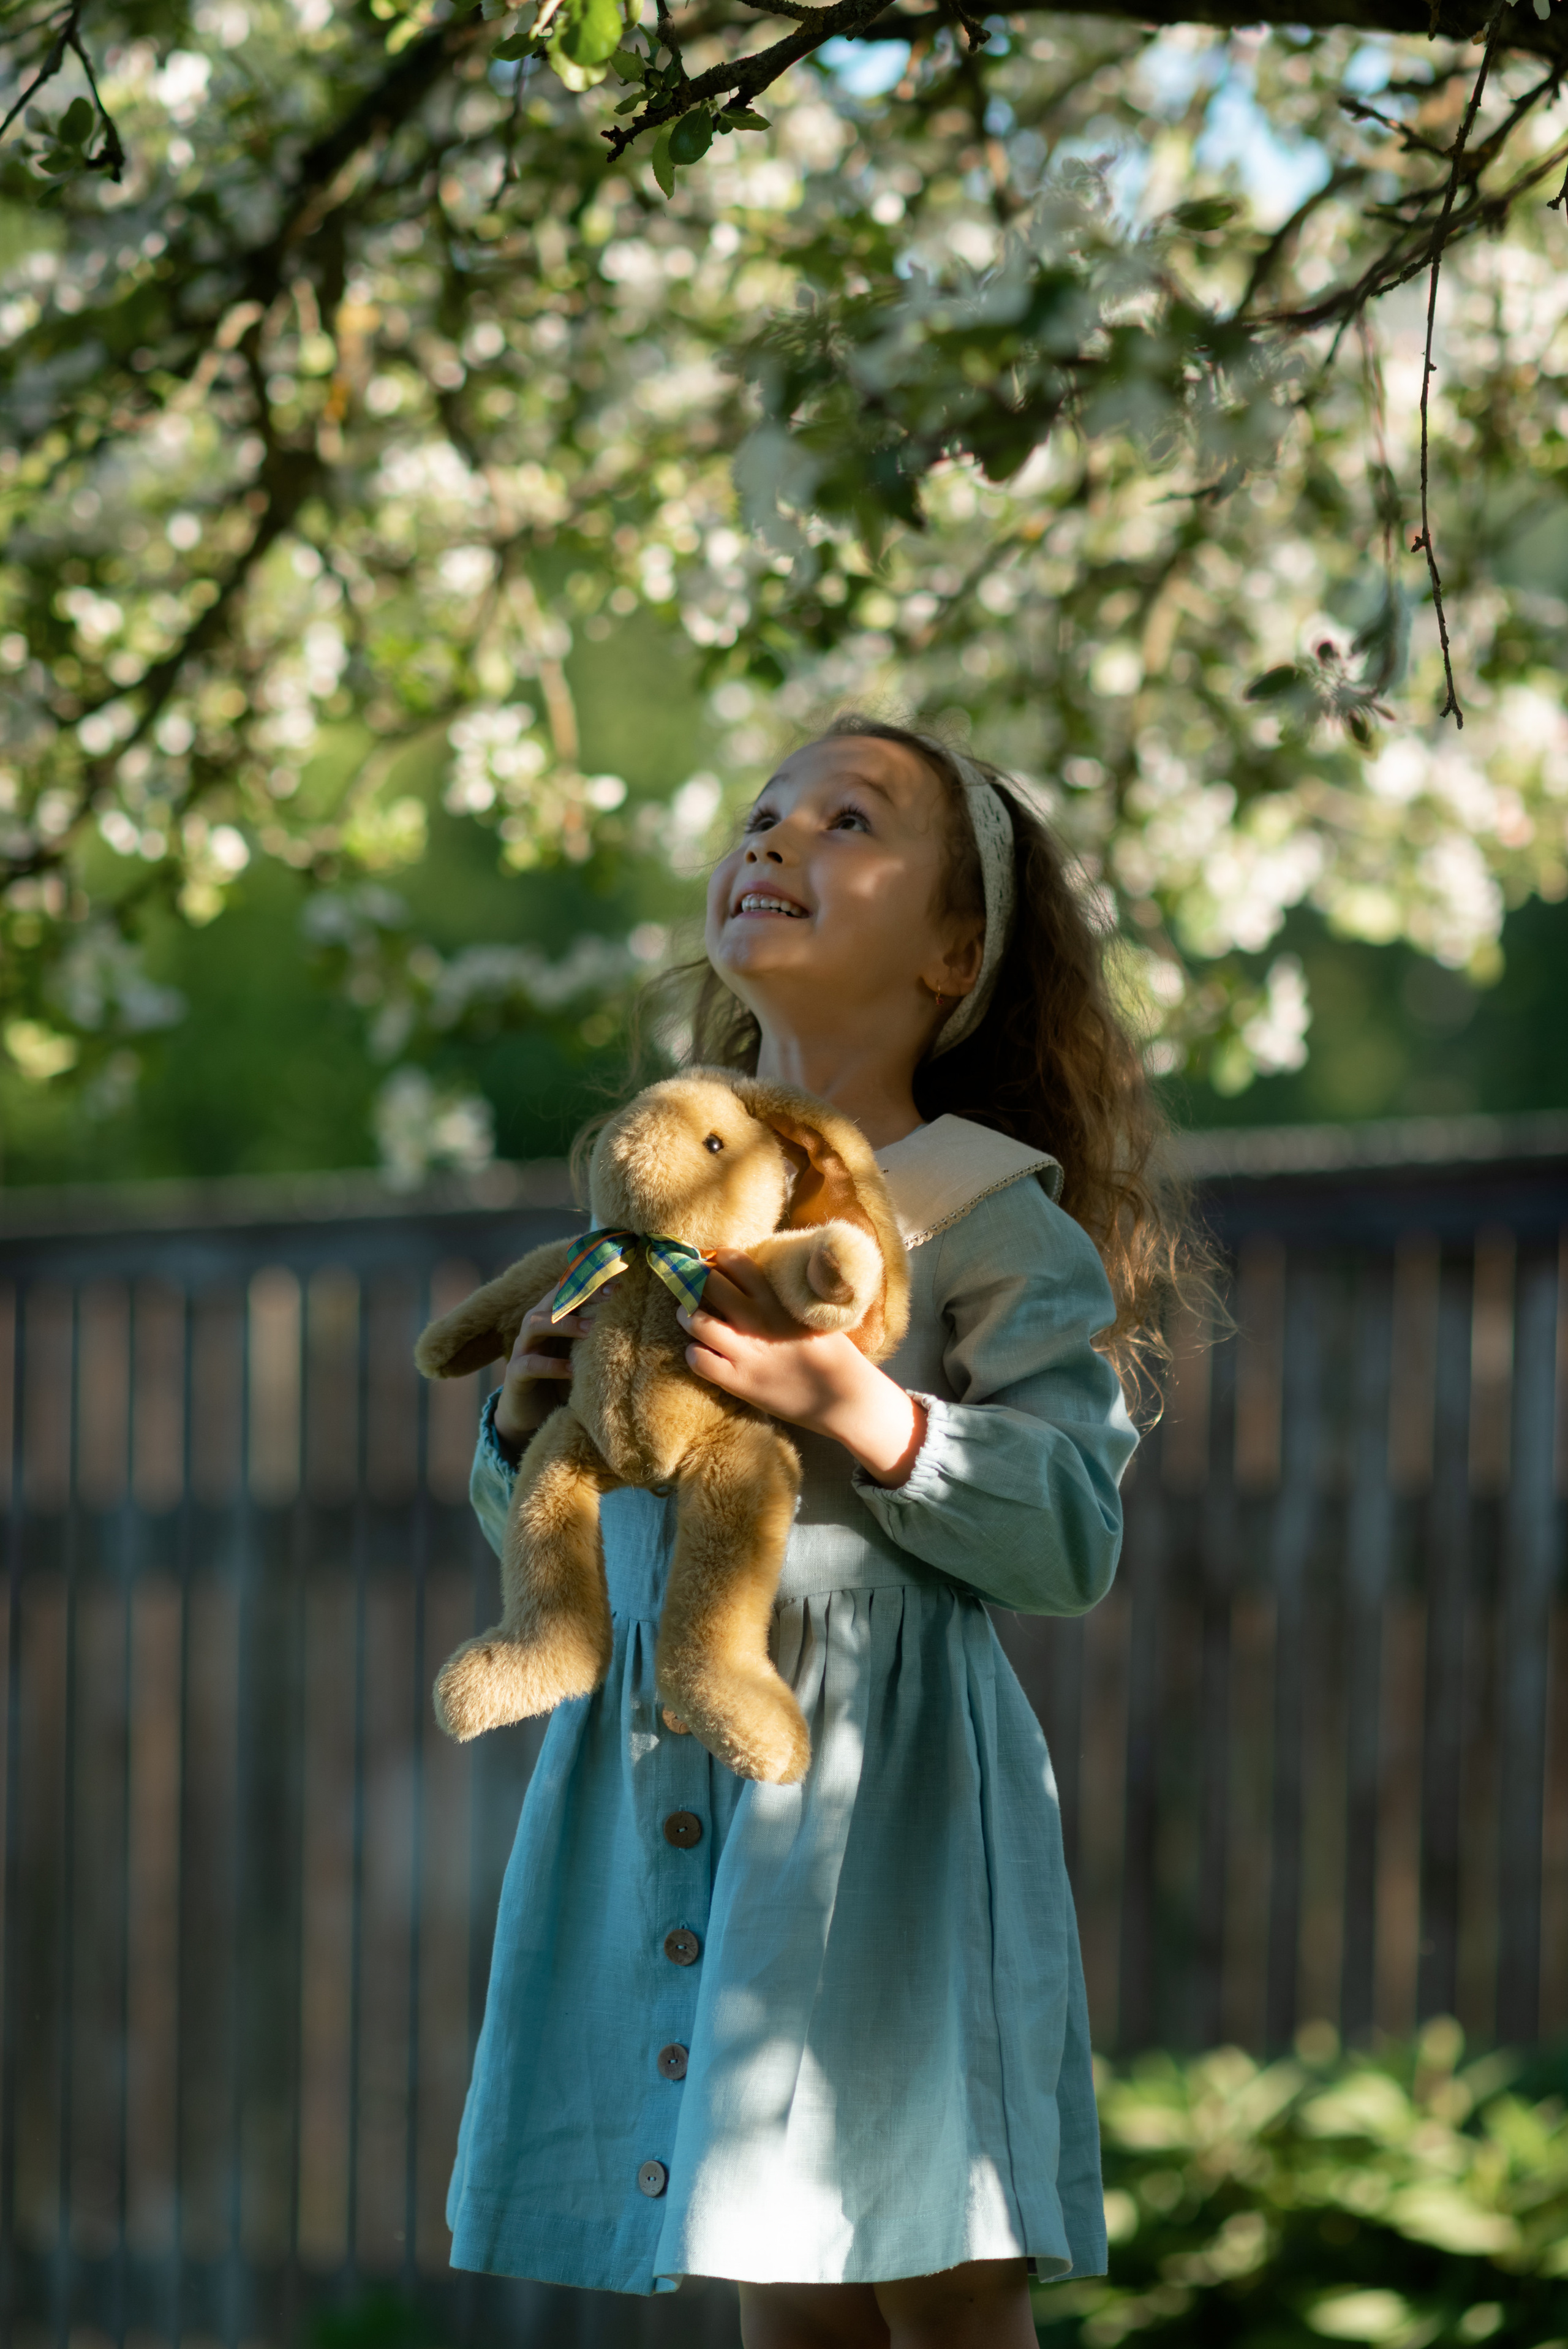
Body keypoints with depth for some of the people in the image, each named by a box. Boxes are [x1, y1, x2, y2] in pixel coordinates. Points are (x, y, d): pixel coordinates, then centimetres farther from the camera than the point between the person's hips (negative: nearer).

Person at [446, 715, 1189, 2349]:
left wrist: (854, 1411, -22)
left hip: (878, 1782, -5)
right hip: (661, 1769, 5)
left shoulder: (988, 1220, -3)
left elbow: (1073, 1539, -11)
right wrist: (527, 1423, 0)